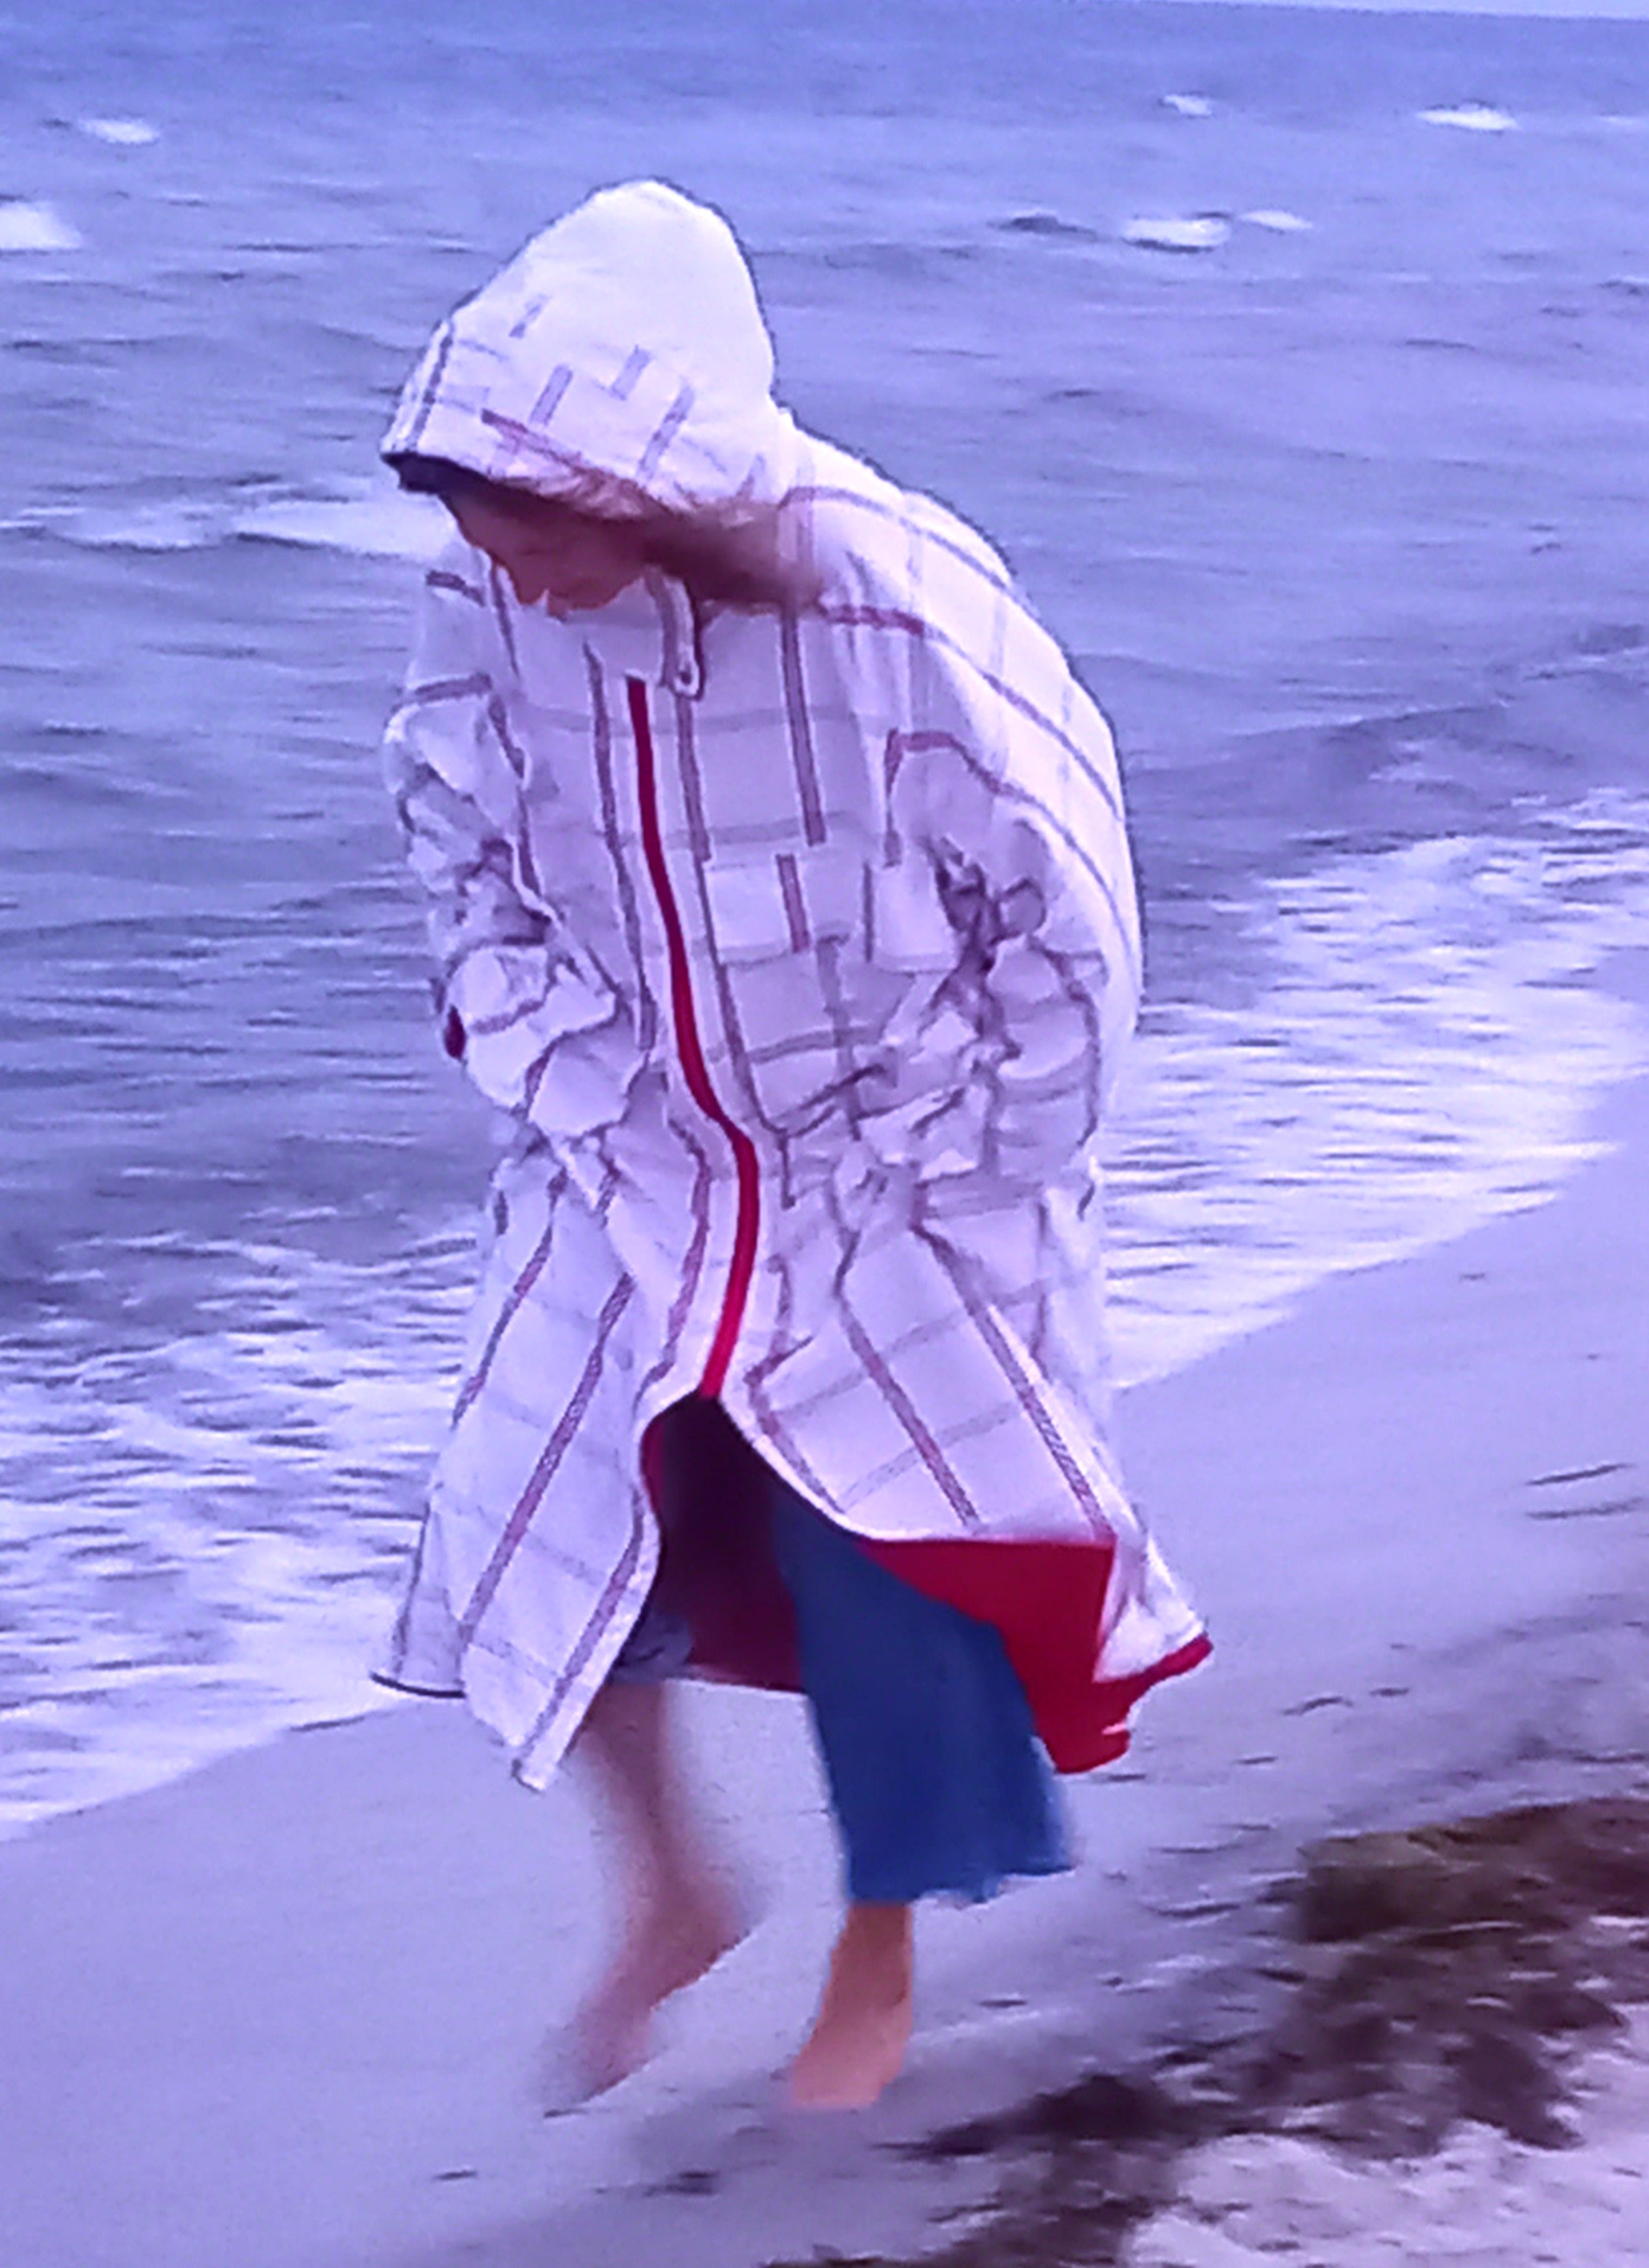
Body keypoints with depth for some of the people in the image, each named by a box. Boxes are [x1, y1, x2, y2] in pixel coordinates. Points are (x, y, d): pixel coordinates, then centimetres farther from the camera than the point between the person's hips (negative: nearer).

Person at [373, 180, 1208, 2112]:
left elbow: (1063, 916, -17)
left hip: (901, 1182, -4)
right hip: (642, 1170, 4)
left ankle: (879, 1975, 28)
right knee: (549, 1519, -1)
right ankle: (672, 1891, 26)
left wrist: (926, 1162, -11)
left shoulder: (897, 609, -31)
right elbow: (466, 859, 2)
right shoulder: (484, 600, -18)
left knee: (886, 1582, 4)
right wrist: (566, 1088, -4)